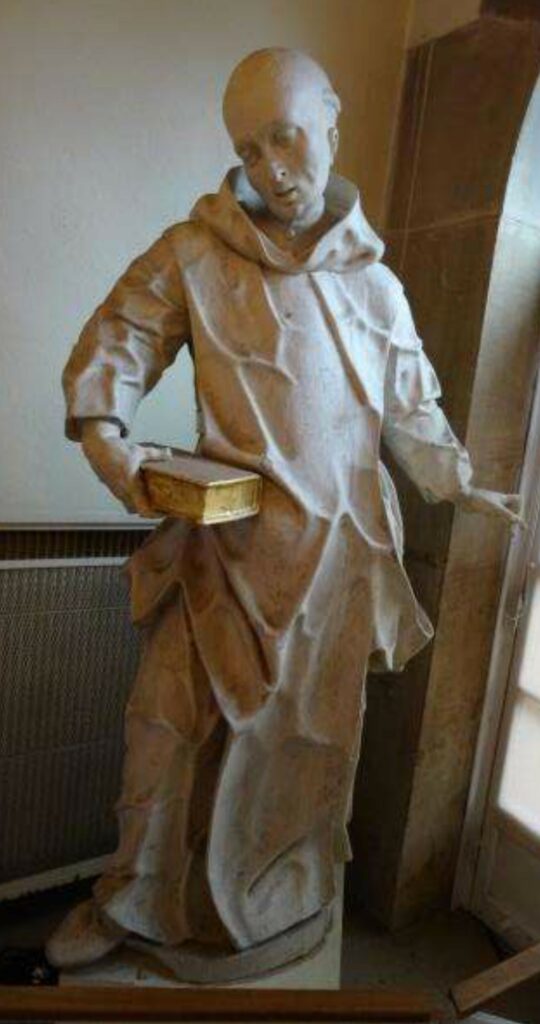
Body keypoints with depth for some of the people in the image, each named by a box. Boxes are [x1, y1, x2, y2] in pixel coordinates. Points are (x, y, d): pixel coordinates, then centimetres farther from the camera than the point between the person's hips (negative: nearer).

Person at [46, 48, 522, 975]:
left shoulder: (374, 283, 13)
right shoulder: (196, 254, 1)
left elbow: (411, 407, 20)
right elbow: (116, 340, 2)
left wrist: (459, 484, 13)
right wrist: (104, 430, -16)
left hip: (342, 543, 3)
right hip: (233, 540, -2)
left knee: (314, 731, 13)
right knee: (177, 719, 1)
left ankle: (288, 899, 37)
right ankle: (135, 897, 26)